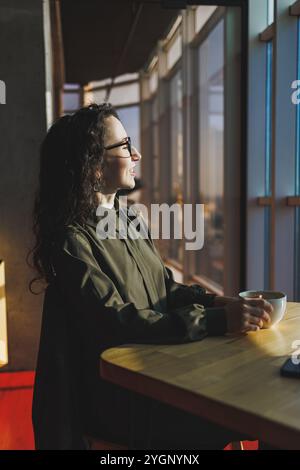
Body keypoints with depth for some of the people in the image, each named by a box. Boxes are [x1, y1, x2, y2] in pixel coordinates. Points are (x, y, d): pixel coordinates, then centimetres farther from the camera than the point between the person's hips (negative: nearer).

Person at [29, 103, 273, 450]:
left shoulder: (127, 223, 9)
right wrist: (219, 320, -27)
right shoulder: (72, 241, -17)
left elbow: (167, 288, 10)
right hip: (113, 398, -7)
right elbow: (117, 322, -25)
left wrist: (223, 303, -8)